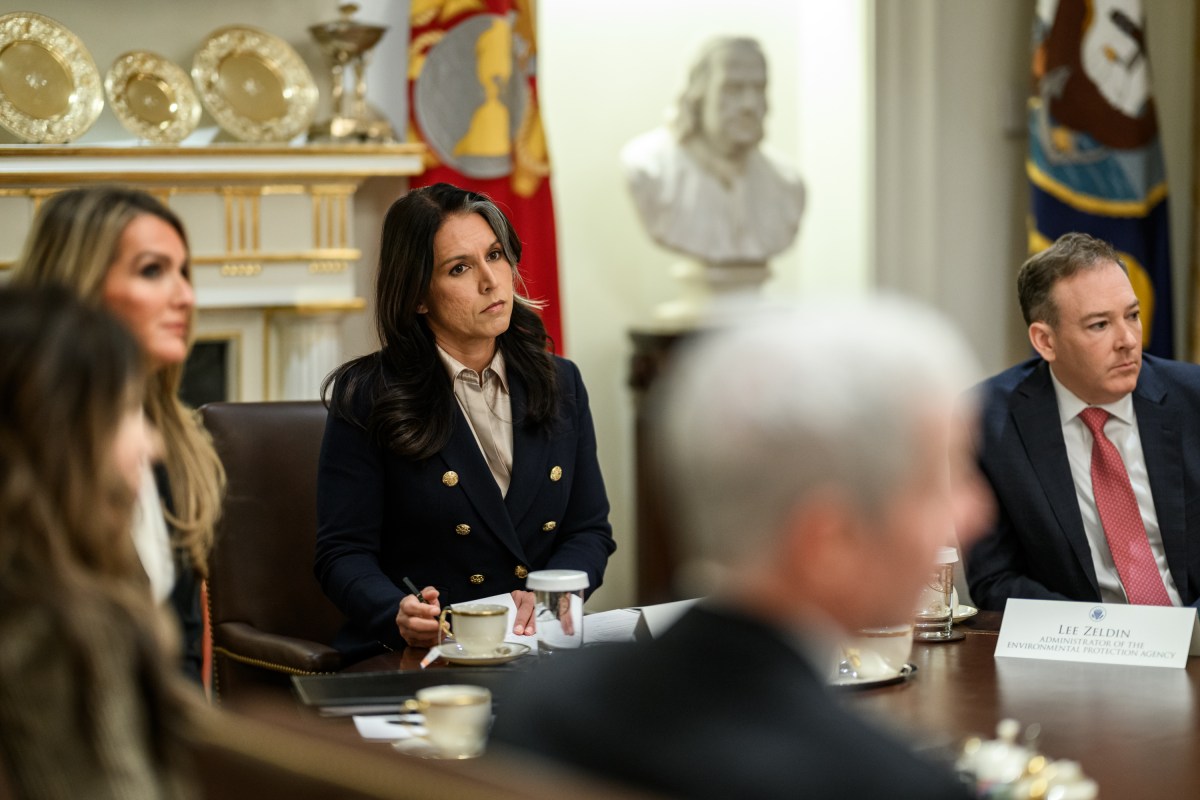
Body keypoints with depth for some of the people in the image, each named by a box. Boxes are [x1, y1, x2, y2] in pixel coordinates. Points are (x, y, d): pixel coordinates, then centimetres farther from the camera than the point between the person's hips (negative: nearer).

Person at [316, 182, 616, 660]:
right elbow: (343, 553, -3)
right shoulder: (366, 398, -1)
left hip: (538, 650, 3)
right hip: (411, 658, -3)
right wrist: (398, 615, -23)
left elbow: (590, 530, 13)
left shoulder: (559, 384, 13)